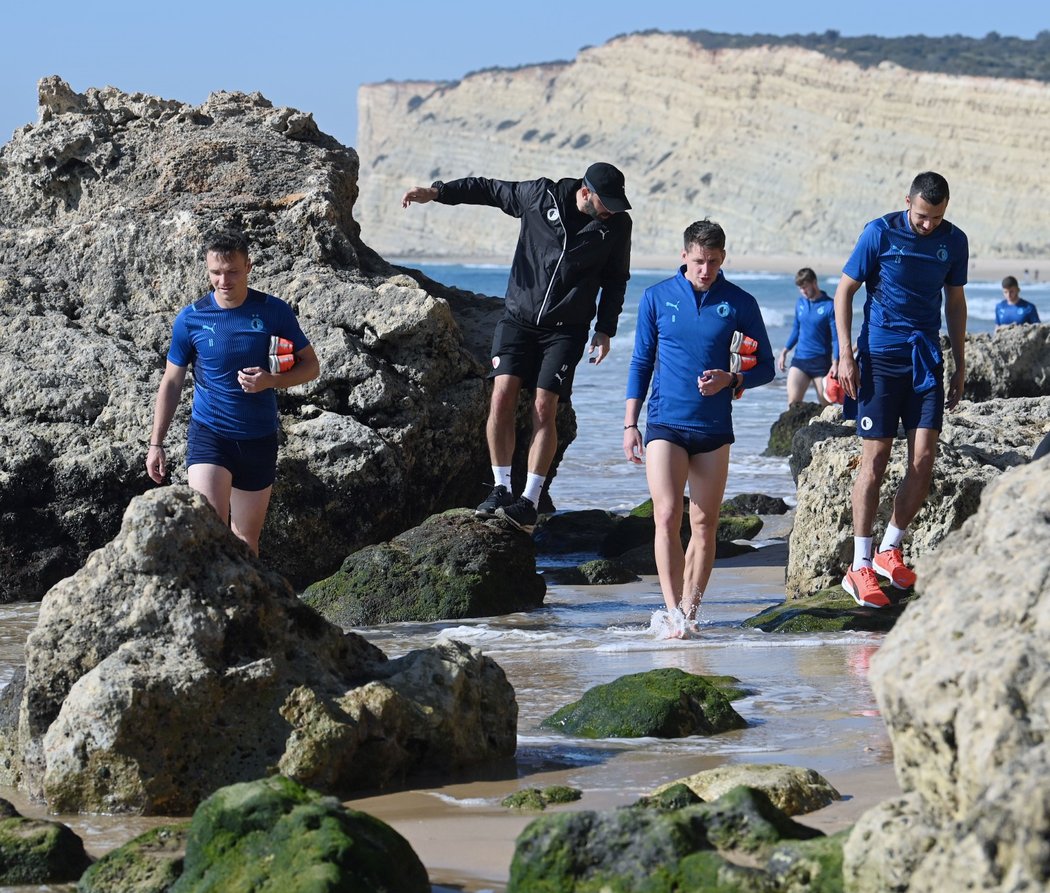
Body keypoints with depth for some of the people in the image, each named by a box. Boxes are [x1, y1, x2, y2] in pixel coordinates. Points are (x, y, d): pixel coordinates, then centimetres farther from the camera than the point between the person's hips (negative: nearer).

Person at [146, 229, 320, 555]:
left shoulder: (274, 312, -5)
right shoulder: (191, 318, -5)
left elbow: (310, 365, 2)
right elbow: (172, 382, 5)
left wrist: (271, 381, -18)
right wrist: (156, 443, 4)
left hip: (259, 439, 2)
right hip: (209, 434, -2)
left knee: (246, 538, 11)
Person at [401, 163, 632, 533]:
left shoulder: (617, 225, -3)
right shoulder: (541, 196, -6)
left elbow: (615, 280, 10)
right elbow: (490, 189, 5)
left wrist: (605, 330, 3)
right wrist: (436, 192, -3)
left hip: (566, 329, -1)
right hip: (518, 318, 1)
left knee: (544, 409, -10)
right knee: (502, 395, -12)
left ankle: (529, 502, -8)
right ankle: (500, 490, -3)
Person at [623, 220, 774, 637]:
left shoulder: (740, 304, 3)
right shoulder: (657, 298, 4)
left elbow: (766, 367, 9)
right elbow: (641, 363, 10)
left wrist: (731, 380, -12)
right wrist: (630, 424, 4)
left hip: (714, 428, 1)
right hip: (665, 424, -1)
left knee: (705, 524, 3)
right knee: (667, 517, -13)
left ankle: (690, 613, 11)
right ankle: (673, 614, -17)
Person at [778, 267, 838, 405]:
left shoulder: (829, 306, -8)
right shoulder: (801, 303, 8)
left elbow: (836, 338, -10)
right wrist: (784, 352, 15)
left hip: (821, 361, -4)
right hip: (799, 359, 4)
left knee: (825, 406, 2)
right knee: (793, 401, -11)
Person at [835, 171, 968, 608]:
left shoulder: (954, 241, 5)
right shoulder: (880, 233, -7)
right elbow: (844, 290, -2)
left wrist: (960, 365, 16)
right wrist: (845, 354, -8)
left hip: (926, 359, 4)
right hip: (880, 356, -4)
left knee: (924, 459, -4)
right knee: (875, 461, -5)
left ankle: (890, 550, 14)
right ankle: (860, 567, 0)